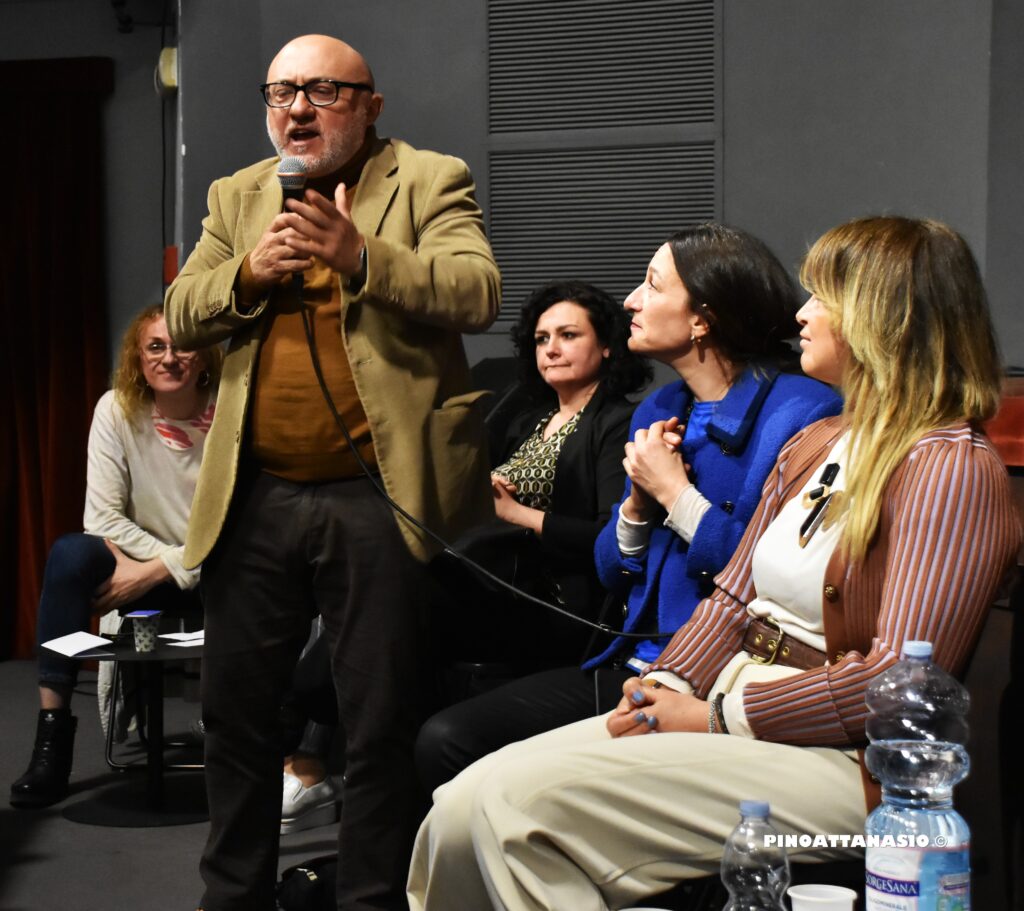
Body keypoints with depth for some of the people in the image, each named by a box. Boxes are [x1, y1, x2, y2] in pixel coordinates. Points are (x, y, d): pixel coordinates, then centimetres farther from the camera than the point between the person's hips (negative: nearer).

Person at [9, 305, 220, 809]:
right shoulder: (116, 410, -5)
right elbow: (102, 517, -8)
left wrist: (158, 570, -21)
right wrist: (172, 557, -18)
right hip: (143, 568, 2)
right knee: (69, 554, -28)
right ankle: (52, 738, -26)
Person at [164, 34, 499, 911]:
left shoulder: (430, 181, 0)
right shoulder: (237, 196, 15)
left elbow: (478, 293, -14)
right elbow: (181, 316, 8)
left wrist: (360, 256, -26)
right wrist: (249, 272, -11)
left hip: (377, 496, -5)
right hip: (256, 497, 5)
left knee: (382, 721, 5)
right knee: (235, 708, 15)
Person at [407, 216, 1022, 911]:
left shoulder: (953, 469, -10)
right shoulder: (812, 446, 18)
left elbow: (900, 680, -18)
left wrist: (716, 716, -15)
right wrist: (668, 684, -2)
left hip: (834, 757, -8)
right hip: (723, 705, 8)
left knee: (522, 802, -24)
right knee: (463, 808, -10)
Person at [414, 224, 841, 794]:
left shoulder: (801, 413, -10)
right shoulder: (658, 412, 15)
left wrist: (674, 491, -12)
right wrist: (639, 499, -2)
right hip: (632, 664, 8)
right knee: (446, 740, -7)